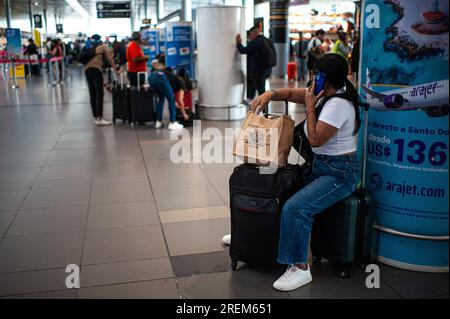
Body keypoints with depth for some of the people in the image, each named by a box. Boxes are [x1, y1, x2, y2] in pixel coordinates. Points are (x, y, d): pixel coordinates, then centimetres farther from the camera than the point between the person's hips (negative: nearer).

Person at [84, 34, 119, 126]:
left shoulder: (89, 48, 27)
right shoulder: (103, 46, 13)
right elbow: (109, 58, 5)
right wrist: (115, 70, 6)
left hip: (87, 69, 6)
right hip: (96, 68, -5)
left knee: (92, 94, 10)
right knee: (99, 94, -7)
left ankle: (95, 117, 13)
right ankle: (99, 119, -13)